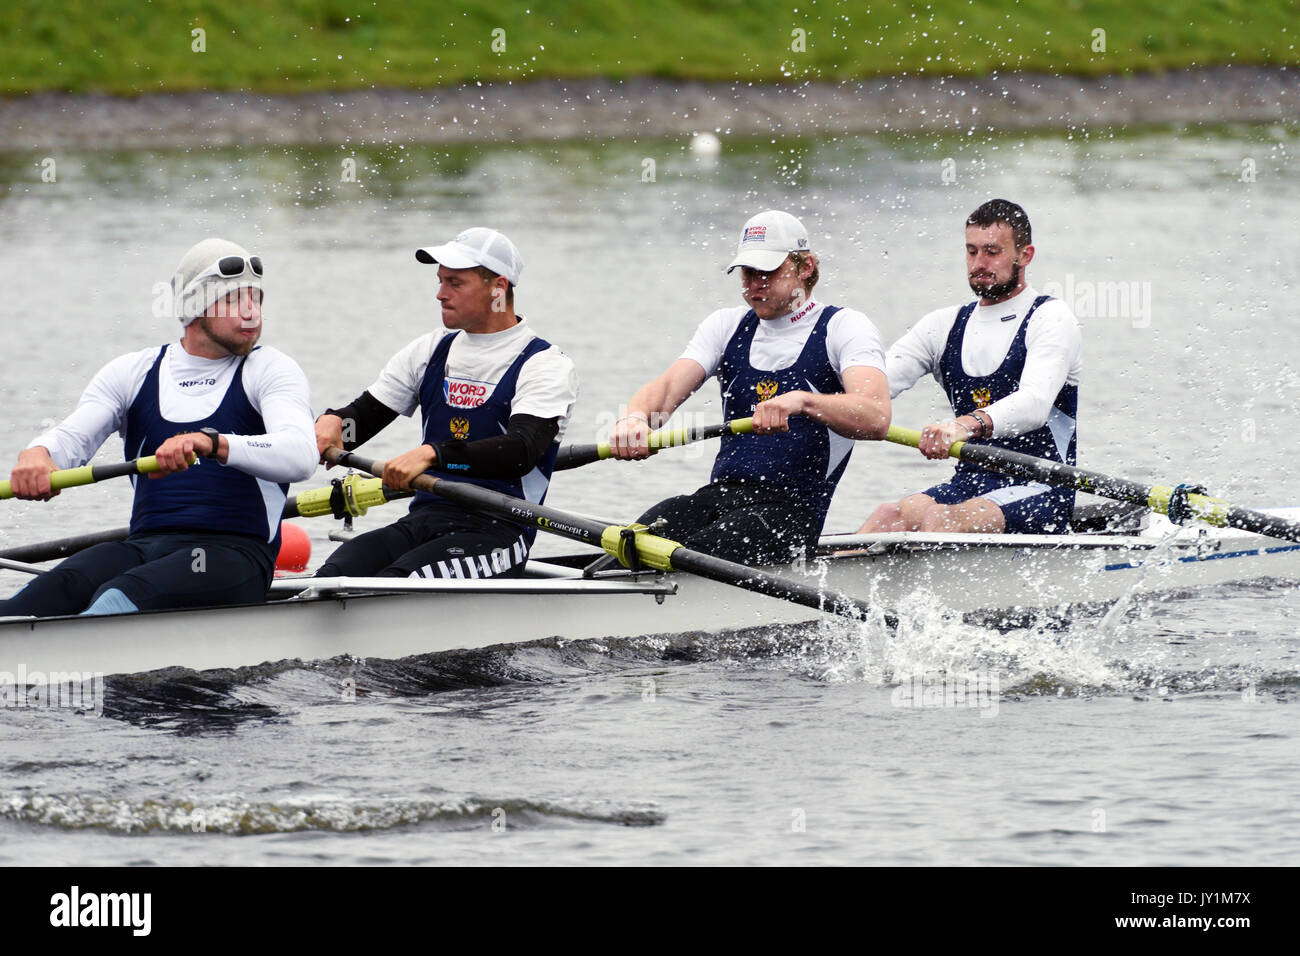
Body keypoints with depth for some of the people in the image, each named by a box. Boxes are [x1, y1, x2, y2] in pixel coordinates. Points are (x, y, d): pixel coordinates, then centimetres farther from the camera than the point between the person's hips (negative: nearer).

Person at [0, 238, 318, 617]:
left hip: (234, 555, -4)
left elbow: (301, 456, -14)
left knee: (120, 599, -35)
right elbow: (72, 436, 5)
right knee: (60, 588, -30)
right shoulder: (132, 372, 18)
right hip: (145, 544, 4)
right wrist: (38, 454, -21)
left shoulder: (271, 370, 5)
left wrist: (210, 443, -32)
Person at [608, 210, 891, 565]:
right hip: (718, 493, 5)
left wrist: (803, 401, -37)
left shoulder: (844, 327, 2)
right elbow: (667, 388, 3)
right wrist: (634, 418, -23)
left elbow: (876, 419, -17)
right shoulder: (727, 326, 18)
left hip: (793, 507, -4)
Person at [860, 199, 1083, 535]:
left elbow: (1035, 403, -22)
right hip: (969, 483, 5)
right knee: (891, 515, -26)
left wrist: (968, 425, -43)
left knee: (940, 518, -34)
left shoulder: (1051, 319, -3)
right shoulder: (945, 324, 17)